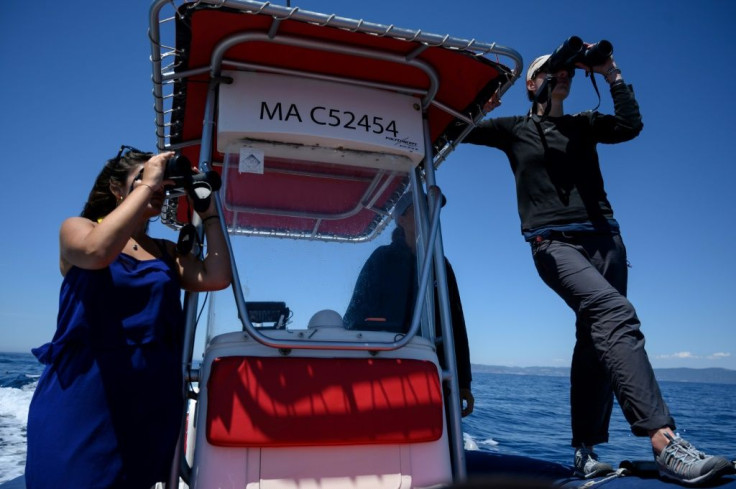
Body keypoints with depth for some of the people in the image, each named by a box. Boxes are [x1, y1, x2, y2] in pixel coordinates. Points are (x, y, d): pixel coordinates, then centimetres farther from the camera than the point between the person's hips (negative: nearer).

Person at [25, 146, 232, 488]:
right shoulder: (76, 228, 1)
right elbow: (98, 252, -24)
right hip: (80, 400, -3)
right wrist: (147, 184, -18)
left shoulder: (167, 252, 10)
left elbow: (217, 278, -7)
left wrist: (208, 209, -2)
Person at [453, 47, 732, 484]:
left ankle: (586, 450, 6)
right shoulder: (515, 129, 14)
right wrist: (481, 104, -5)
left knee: (598, 339, -2)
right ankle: (664, 442, -33)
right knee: (615, 312, -28)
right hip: (553, 242, -4)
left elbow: (631, 126, 2)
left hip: (603, 238, 4)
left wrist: (613, 76, 5)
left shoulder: (585, 124, 20)